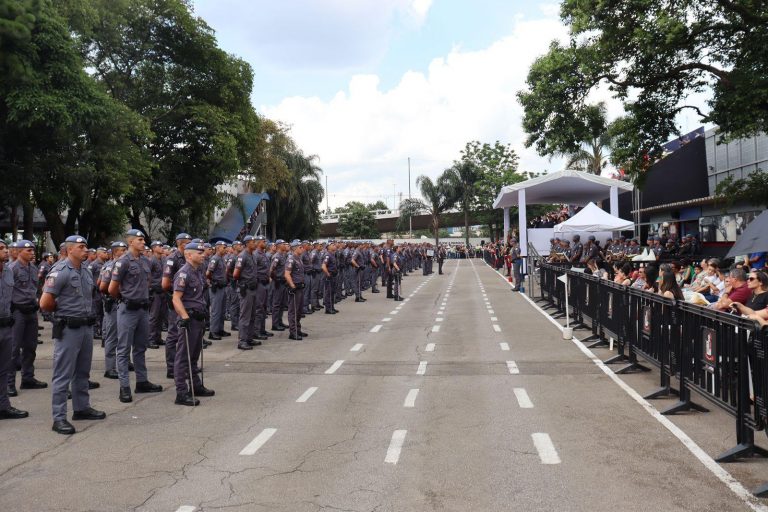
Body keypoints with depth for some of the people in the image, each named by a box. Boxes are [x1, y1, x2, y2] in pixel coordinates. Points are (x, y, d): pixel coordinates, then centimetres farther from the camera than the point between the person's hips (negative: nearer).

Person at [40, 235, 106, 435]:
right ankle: (59, 418, 4)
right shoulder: (60, 272, -13)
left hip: (87, 326, 8)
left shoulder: (86, 271, 11)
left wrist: (87, 313, 11)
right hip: (68, 329, -8)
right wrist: (63, 310, 1)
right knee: (63, 374, -2)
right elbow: (45, 303, -15)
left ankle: (82, 408, 29)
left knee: (82, 372, 17)